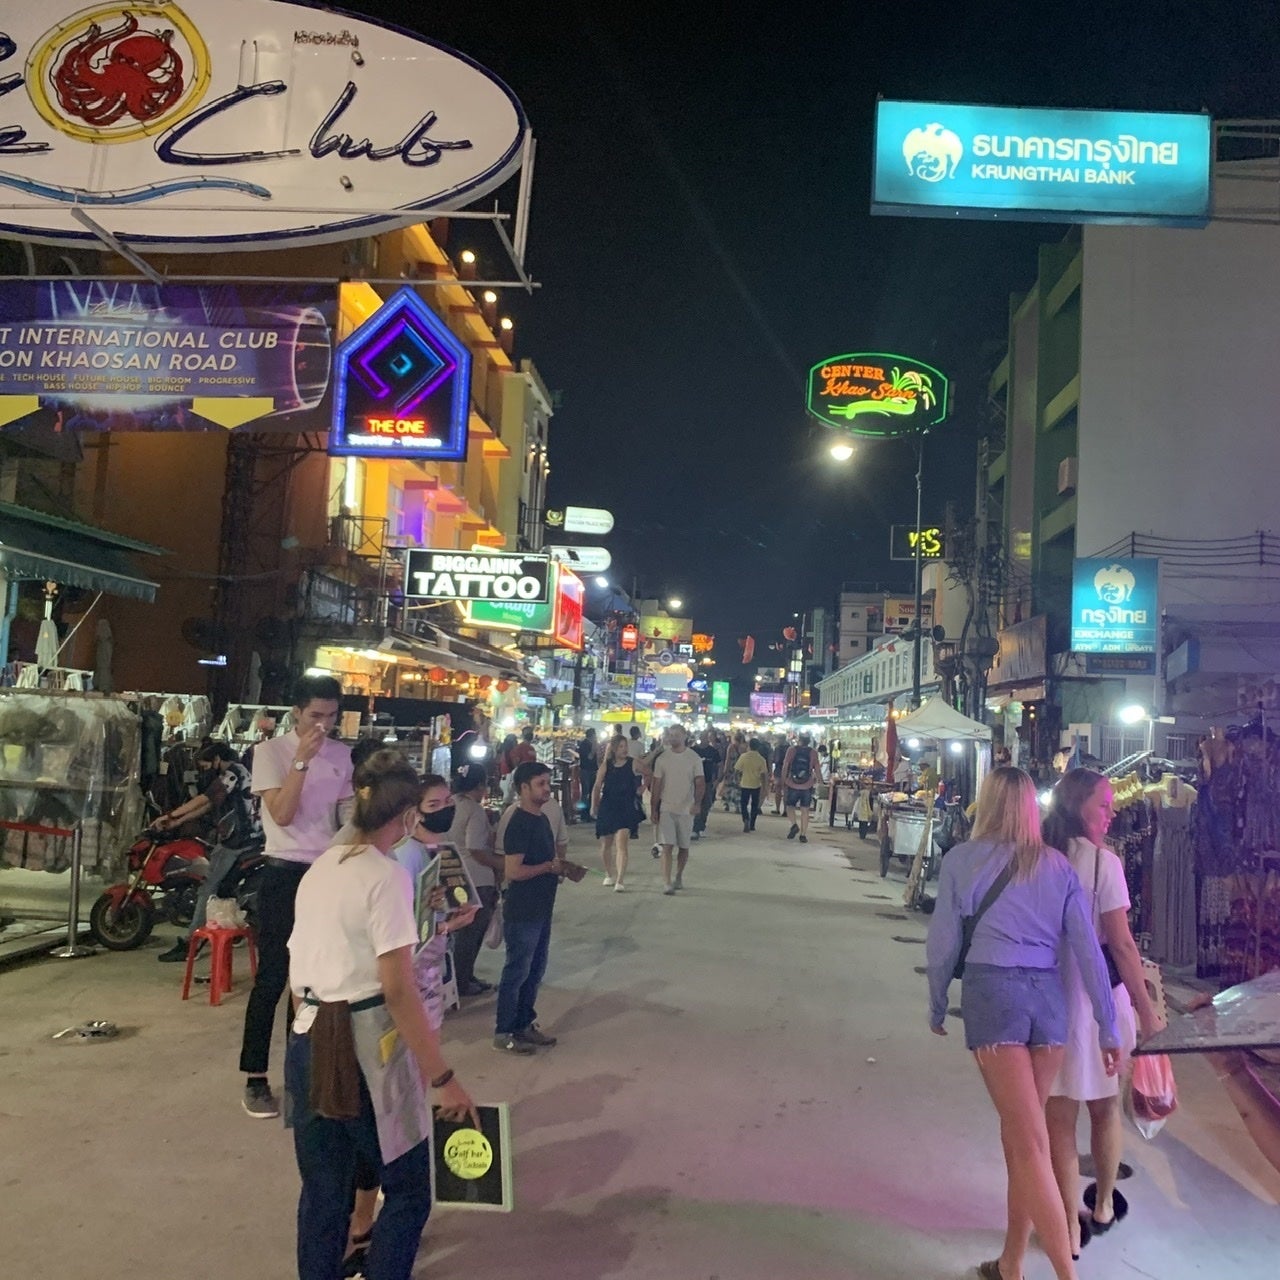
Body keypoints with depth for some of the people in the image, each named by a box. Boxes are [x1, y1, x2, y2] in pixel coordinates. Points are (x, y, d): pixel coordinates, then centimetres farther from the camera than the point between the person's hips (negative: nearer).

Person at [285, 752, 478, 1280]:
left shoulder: (319, 868, 9)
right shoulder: (387, 876, -14)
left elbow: (297, 974, 13)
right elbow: (398, 991, -18)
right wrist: (443, 1076, -14)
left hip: (310, 1045, 8)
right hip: (367, 1048, -7)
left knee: (322, 1195, 17)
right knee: (408, 1192, 9)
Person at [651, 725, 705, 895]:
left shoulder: (694, 759, -2)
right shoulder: (662, 759, 2)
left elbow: (700, 783, -6)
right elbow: (656, 785, 5)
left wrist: (697, 802, -22)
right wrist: (653, 809, 2)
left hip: (686, 809, 0)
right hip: (666, 809, 0)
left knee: (684, 847, 11)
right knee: (667, 846, -9)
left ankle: (679, 877, 29)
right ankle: (666, 883, -11)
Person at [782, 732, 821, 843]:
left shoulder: (792, 750, -2)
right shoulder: (813, 753, -1)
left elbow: (785, 765, -5)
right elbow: (817, 767, -2)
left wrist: (784, 778, 8)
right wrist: (816, 780, 14)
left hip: (793, 784, -1)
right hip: (807, 786, 1)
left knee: (790, 806, 14)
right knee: (805, 810, 6)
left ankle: (794, 824, -12)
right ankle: (803, 835, 5)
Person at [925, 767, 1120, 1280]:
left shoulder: (962, 859, 1)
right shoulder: (1058, 865, 8)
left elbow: (943, 943, 1)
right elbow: (1088, 949, 5)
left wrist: (936, 1006, 16)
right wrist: (1108, 1028, 10)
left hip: (991, 991, -4)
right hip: (1048, 996, 4)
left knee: (1030, 1144, -1)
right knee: (1019, 1133, 16)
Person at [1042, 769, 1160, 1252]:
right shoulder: (1102, 862, -16)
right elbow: (1122, 945, -16)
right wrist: (1145, 1007, -6)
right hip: (1097, 995, -2)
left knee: (1059, 1115, 10)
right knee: (1105, 1107, 20)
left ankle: (1071, 1226, 17)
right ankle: (1103, 1207, 39)